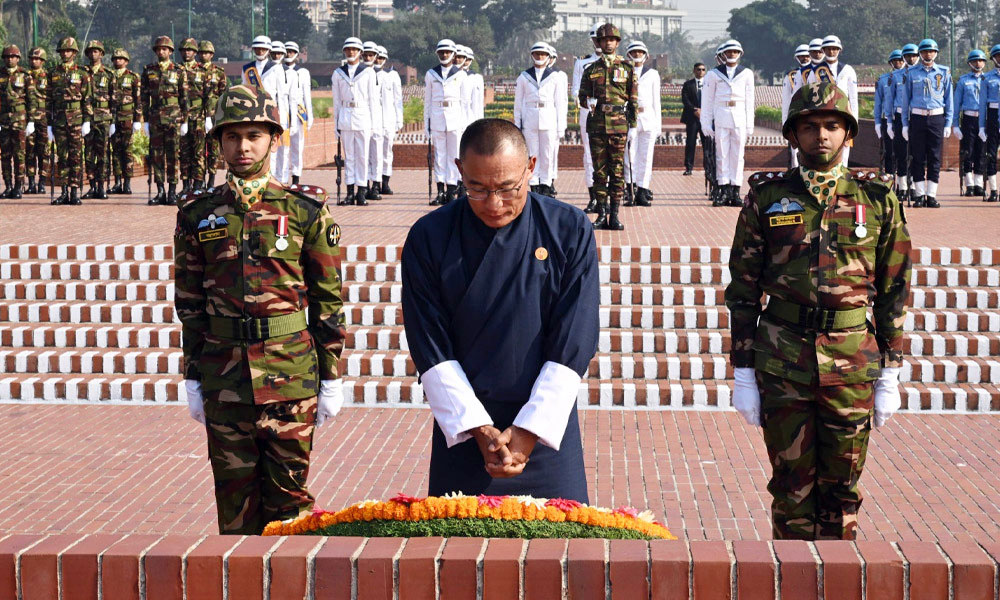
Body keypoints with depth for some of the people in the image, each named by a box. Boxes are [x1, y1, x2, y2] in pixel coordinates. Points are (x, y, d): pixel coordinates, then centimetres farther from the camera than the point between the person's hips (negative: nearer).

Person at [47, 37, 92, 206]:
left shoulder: (82, 73, 3)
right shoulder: (53, 73, 10)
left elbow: (87, 98, 0)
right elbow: (48, 100, 11)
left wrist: (87, 121, -8)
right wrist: (49, 124, 6)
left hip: (76, 119, -3)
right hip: (59, 120, 3)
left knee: (76, 157, -2)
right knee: (62, 157, 4)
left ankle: (75, 192, 1)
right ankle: (65, 192, 8)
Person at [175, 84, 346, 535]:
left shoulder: (306, 210, 0)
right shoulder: (198, 214, 6)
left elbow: (329, 300, 2)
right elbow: (189, 304, 10)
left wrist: (332, 379, 0)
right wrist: (193, 380, 8)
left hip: (290, 375, -2)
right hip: (223, 377, 2)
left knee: (289, 493, 4)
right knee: (234, 495, 8)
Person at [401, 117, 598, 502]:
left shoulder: (570, 232, -6)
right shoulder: (430, 237, -5)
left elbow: (573, 345, -7)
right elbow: (432, 351, -5)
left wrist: (529, 432, -13)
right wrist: (480, 430, -12)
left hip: (546, 427, 0)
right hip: (461, 429, 1)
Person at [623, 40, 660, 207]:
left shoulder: (652, 74, 13)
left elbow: (656, 99, 13)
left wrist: (658, 122, 8)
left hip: (648, 119, 1)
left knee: (646, 156, -2)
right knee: (629, 156, -7)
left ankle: (642, 192, 0)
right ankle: (630, 190, -3)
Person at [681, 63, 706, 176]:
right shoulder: (688, 84, 9)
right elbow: (685, 100, -1)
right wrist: (695, 110, -14)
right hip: (692, 118, 0)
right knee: (690, 143, -1)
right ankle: (688, 168, 4)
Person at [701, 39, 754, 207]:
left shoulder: (746, 73, 9)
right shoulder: (714, 74, 7)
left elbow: (749, 101, 10)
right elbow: (707, 100, 9)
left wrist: (750, 126, 5)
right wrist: (706, 123, 2)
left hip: (739, 117, 1)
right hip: (721, 116, 0)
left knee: (738, 155, 0)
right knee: (722, 154, -2)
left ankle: (735, 192, 3)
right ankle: (724, 191, 0)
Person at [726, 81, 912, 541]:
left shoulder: (878, 199, 4)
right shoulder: (766, 198, 3)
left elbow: (895, 290, 7)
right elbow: (743, 290, 5)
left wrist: (890, 375, 3)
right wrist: (743, 373, 1)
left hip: (852, 363, 0)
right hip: (782, 360, 0)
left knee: (842, 486, 7)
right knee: (792, 484, 6)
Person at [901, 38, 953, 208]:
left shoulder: (944, 73, 7)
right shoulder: (911, 73, 5)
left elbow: (949, 99, 9)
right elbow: (905, 99, 7)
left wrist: (948, 124, 3)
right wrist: (905, 124, 3)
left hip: (937, 118, 0)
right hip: (917, 118, 0)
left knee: (935, 158, 0)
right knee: (917, 157, 0)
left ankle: (931, 195, 4)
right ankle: (919, 195, 5)